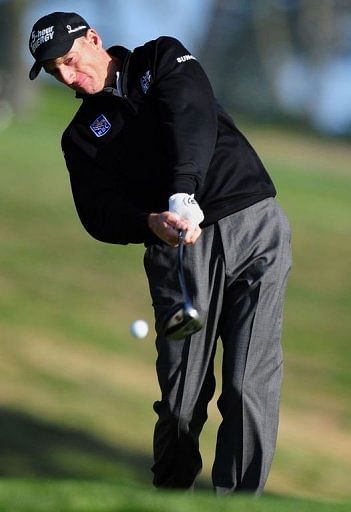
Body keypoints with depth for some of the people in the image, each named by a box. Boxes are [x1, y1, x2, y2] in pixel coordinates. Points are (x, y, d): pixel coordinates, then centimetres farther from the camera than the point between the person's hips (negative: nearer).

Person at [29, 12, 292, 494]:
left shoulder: (162, 58, 11)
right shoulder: (82, 136, 16)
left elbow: (192, 116, -9)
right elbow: (99, 214, 2)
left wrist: (183, 193, -25)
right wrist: (151, 223, -20)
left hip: (254, 224, -2)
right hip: (179, 250, 2)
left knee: (250, 386, -11)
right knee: (182, 392, -7)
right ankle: (171, 491, 12)